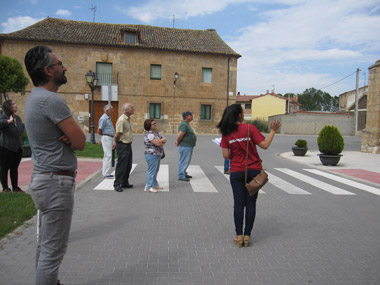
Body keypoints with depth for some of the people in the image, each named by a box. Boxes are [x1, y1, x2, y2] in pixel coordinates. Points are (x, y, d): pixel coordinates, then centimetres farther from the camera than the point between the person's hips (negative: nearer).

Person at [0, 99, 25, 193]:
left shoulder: (17, 118, 12)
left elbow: (22, 129, 27)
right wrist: (9, 121, -33)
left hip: (17, 147, 7)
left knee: (14, 168, 12)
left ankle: (15, 187, 19)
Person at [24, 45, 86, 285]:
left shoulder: (34, 98, 14)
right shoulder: (52, 100, -18)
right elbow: (81, 142, -19)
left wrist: (67, 136, -7)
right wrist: (71, 137, 0)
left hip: (43, 179, 11)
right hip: (56, 182, -11)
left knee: (45, 244, 20)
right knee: (53, 250, 0)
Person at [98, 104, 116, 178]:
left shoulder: (108, 118, 17)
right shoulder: (103, 118, -13)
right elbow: (99, 131, -13)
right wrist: (104, 136, 4)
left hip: (110, 138, 10)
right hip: (106, 138, -10)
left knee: (107, 156, 13)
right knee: (108, 155, -11)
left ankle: (105, 172, 20)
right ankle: (106, 173, -9)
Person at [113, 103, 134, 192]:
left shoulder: (128, 119, 12)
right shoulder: (121, 120, -19)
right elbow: (117, 135, -18)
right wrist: (117, 143, -2)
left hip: (128, 145, 9)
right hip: (123, 145, -9)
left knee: (128, 165, 14)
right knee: (121, 165, -3)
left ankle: (124, 183, 25)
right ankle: (117, 184, 7)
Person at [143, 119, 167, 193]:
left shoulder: (157, 132, 12)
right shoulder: (149, 134, -18)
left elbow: (164, 140, 11)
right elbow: (158, 143, -25)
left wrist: (161, 141, -10)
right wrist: (163, 140, -5)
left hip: (158, 155, 9)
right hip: (151, 155, -9)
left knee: (155, 170, 16)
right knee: (151, 171, -6)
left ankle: (154, 184, 26)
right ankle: (148, 187, 1)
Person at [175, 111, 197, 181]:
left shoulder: (186, 124, 15)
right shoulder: (183, 124, -19)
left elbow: (180, 135, 21)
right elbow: (180, 135, -27)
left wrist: (177, 141, 10)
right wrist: (178, 142, -12)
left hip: (189, 146, 10)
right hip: (185, 146, -10)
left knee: (187, 161, 19)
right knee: (184, 161, -4)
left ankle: (184, 174, 30)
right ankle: (181, 176, 2)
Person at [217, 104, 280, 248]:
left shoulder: (226, 133, -2)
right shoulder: (250, 128, -10)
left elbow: (226, 155, -3)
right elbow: (265, 145, -10)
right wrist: (273, 131, 1)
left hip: (236, 172, 2)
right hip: (254, 171, -1)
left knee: (238, 204, 8)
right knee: (251, 204, 8)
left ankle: (239, 236, 12)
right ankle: (247, 236, 15)